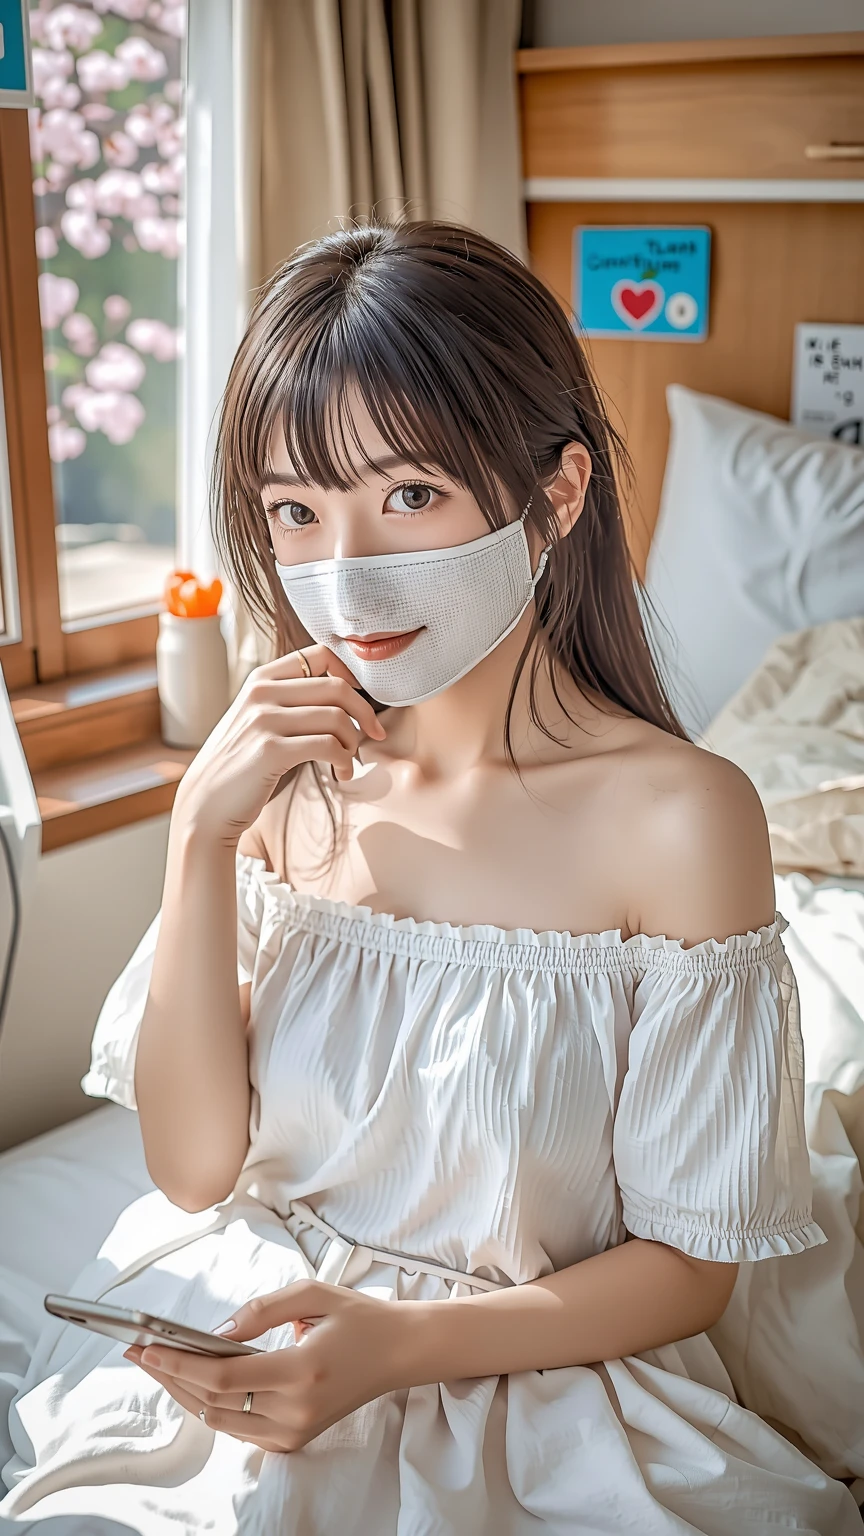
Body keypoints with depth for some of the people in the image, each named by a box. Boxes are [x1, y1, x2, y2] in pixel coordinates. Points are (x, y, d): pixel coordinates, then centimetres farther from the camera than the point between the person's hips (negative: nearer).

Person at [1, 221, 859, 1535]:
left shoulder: (679, 816, -17)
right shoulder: (290, 774, -5)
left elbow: (688, 1263, -9)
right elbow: (196, 1166, -6)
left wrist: (401, 1343, -23)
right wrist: (201, 837, -16)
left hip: (531, 1374, -3)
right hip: (240, 1342, 3)